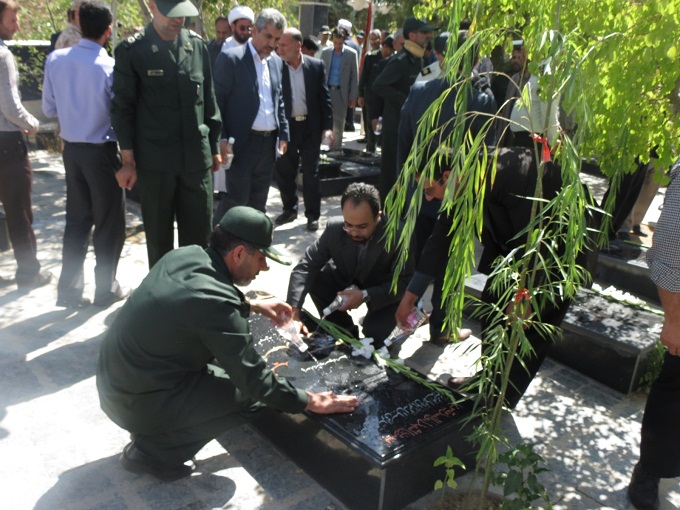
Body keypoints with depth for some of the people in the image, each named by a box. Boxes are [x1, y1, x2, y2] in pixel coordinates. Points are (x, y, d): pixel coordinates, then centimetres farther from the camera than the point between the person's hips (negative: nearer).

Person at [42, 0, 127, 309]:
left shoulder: (55, 60, -3)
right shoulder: (110, 66, -17)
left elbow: (49, 109, 5)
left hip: (71, 149, 5)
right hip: (101, 151, -5)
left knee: (77, 220, 16)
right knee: (109, 222, 9)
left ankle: (69, 290, 21)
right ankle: (106, 289, 18)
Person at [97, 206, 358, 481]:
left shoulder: (184, 254, -4)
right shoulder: (217, 305, -28)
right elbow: (254, 380, -20)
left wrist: (252, 305, 18)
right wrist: (310, 402, -8)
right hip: (138, 403, -8)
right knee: (249, 393, -5)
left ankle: (154, 430, 16)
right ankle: (154, 451, 3)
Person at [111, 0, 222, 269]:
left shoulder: (197, 46, 5)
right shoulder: (132, 50, -5)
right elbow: (122, 108, -3)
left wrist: (213, 146, 12)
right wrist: (128, 160, -5)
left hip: (196, 158, 3)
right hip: (154, 161, -3)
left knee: (199, 234, 9)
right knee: (159, 236, 9)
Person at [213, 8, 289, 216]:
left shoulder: (276, 61, 13)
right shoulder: (231, 58, -7)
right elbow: (217, 101, -8)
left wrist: (283, 134, 13)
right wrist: (221, 138, -14)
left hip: (269, 143, 6)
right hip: (242, 143, -6)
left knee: (258, 202, 12)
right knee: (237, 199, -5)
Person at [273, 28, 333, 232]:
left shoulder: (316, 66, -2)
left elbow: (324, 97, 0)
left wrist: (328, 126, -6)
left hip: (310, 126, -1)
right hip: (286, 127, 1)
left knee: (311, 173, 5)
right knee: (284, 171, 10)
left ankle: (312, 215, 15)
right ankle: (289, 208, 29)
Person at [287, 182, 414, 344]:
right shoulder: (335, 228, -24)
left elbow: (405, 284, -26)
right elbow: (306, 266, -23)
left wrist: (366, 295, -39)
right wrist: (293, 311, -36)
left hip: (385, 293, -3)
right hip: (348, 281, 4)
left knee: (374, 331, -28)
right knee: (315, 279, -21)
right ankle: (345, 331, 1)